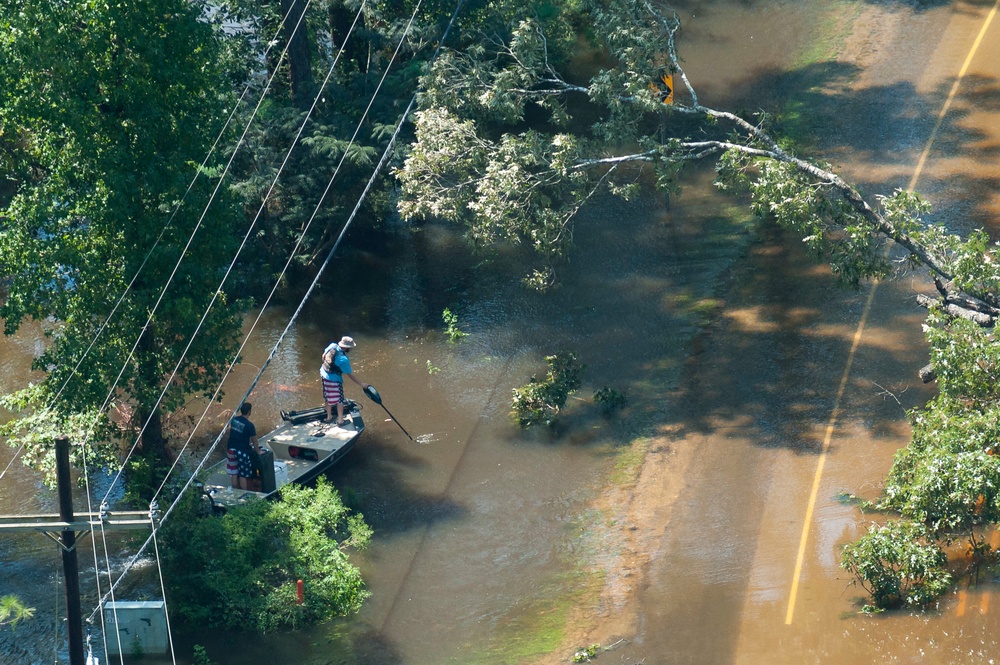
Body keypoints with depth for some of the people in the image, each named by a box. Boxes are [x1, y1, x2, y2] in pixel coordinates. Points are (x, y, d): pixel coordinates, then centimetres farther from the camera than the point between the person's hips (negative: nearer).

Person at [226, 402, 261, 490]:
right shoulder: (249, 425, -17)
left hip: (231, 449, 6)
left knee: (233, 474, 13)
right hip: (242, 451, -6)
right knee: (243, 475, 4)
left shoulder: (234, 420, 2)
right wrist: (258, 451, 9)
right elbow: (254, 441, -8)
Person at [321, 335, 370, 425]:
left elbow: (324, 355, 7)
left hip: (324, 375, 8)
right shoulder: (343, 359, -28)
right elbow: (350, 375, -21)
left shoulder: (333, 346, -11)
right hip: (334, 380, -8)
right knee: (339, 400, 8)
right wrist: (362, 384, -13)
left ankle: (329, 417, 37)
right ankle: (340, 420, 15)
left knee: (327, 397, 22)